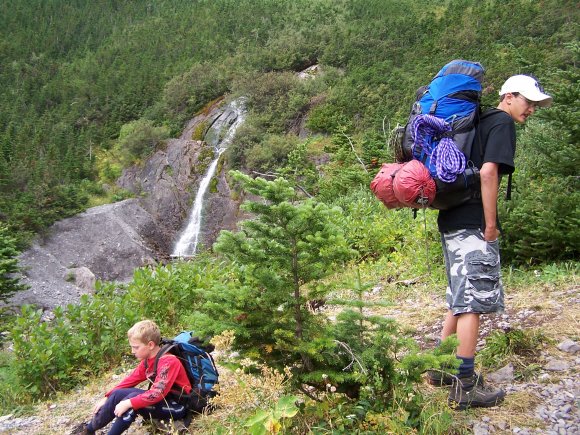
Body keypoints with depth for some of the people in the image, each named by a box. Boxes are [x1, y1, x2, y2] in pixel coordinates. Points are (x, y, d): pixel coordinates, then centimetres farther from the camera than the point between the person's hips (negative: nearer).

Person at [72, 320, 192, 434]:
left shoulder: (168, 361, -24)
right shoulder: (147, 361, 5)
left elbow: (158, 393, -31)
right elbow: (130, 380, 9)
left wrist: (129, 403, -31)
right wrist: (107, 398, 3)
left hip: (178, 405, -9)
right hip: (161, 399, 9)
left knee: (133, 398, -27)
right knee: (117, 394, -3)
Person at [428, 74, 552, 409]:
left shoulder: (482, 121, 22)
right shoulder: (503, 122, -6)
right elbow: (488, 172, -20)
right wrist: (491, 225, -15)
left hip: (452, 221, 10)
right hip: (473, 225, -9)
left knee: (461, 298, 16)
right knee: (473, 301, -6)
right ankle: (465, 385, -1)